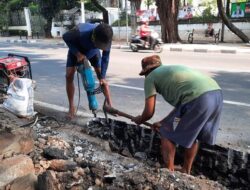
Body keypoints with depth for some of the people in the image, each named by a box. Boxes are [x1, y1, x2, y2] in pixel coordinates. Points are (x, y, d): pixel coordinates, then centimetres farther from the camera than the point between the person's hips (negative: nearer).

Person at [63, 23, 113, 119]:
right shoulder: (81, 32, -43)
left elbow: (105, 57, -21)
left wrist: (102, 77, -21)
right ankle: (71, 107, 2)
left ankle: (110, 106, 4)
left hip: (93, 52, 2)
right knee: (69, 76, -12)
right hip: (76, 50, -1)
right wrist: (77, 53, -30)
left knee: (102, 79, -6)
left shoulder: (106, 38, -34)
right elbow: (65, 37, -23)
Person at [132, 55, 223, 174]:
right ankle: (186, 172, 40)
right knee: (193, 134, 27)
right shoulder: (173, 69, 35)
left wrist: (139, 120, 32)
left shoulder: (150, 77, 13)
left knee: (167, 134, 11)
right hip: (216, 93, 9)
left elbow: (149, 112, 9)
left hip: (197, 98, -8)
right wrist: (163, 122, 43)